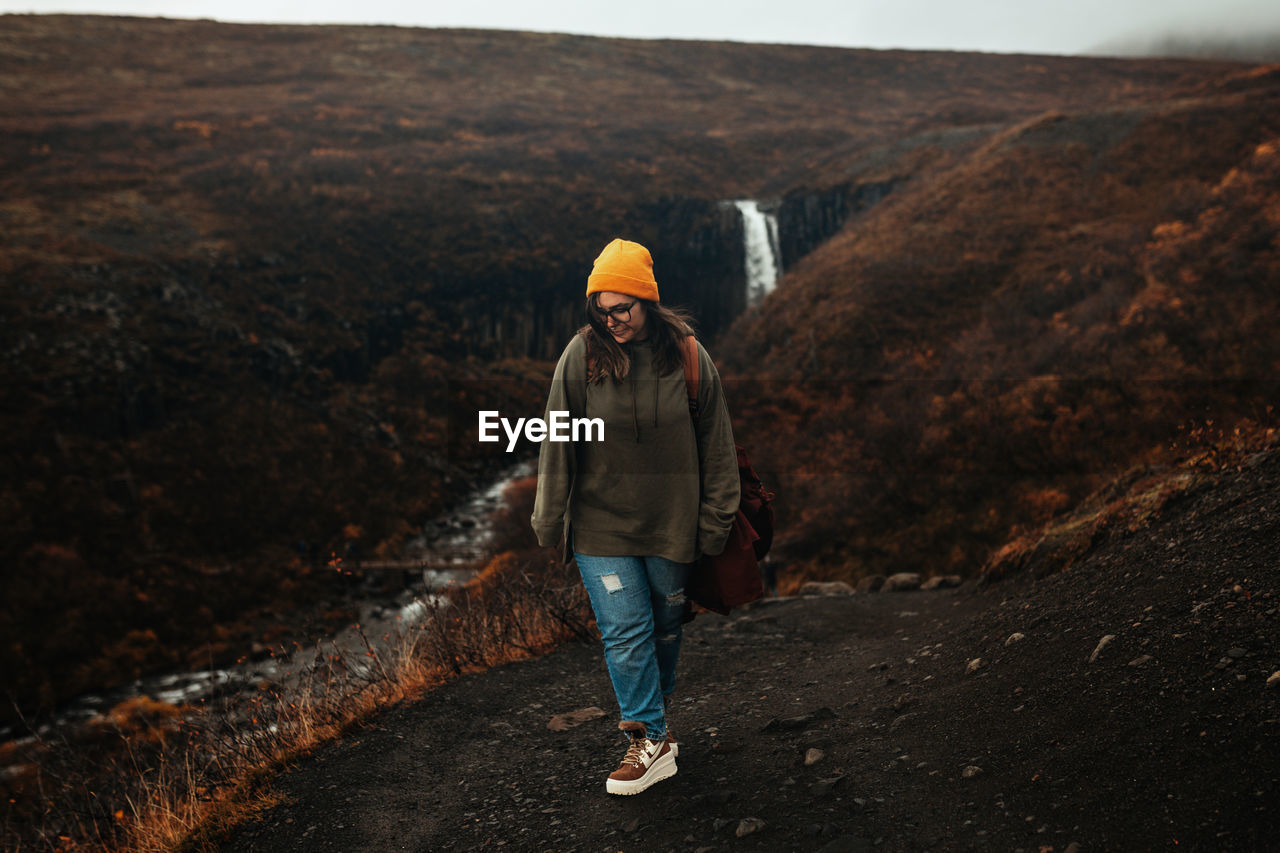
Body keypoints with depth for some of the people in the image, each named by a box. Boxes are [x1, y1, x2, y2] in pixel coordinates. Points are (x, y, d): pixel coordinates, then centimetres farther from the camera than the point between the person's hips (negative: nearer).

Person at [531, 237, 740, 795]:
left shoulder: (686, 355, -7)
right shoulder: (581, 356, -10)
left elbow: (716, 444, 1)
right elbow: (558, 443, -3)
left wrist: (716, 520, 2)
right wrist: (550, 520, 1)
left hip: (671, 523, 1)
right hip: (601, 525, -1)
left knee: (665, 625, 16)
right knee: (626, 632, -3)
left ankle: (654, 716, 38)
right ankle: (650, 741, 9)